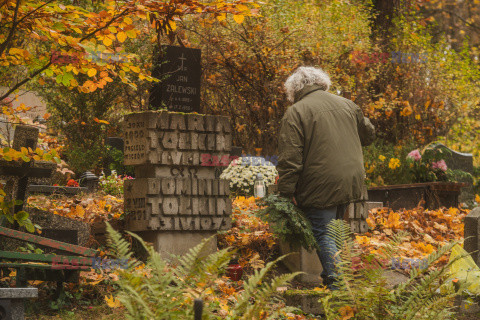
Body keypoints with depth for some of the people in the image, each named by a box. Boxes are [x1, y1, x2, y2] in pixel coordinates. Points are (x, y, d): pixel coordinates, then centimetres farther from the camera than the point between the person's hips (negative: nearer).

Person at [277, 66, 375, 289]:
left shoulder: (295, 113, -7)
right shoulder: (346, 105, 12)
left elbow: (289, 158, -13)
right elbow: (368, 135, 26)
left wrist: (287, 191, -10)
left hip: (321, 187, -6)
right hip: (350, 181, 6)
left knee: (322, 233, -2)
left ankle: (335, 282, -11)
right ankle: (330, 275, 24)